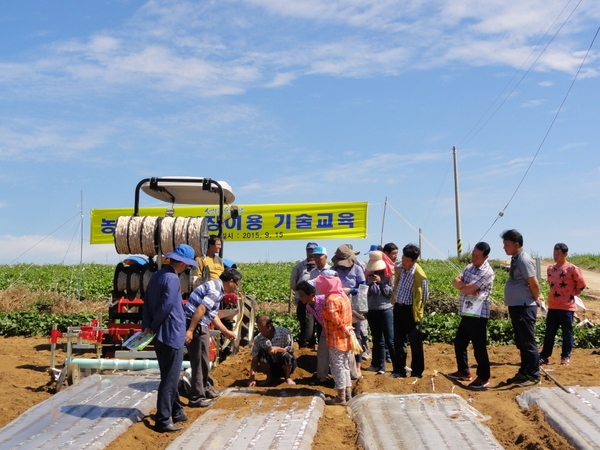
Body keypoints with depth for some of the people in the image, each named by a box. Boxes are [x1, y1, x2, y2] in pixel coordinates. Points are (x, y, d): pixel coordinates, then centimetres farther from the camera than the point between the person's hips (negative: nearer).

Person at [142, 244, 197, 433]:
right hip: (172, 335, -10)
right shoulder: (172, 279, -18)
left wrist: (147, 326, 3)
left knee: (170, 376, 19)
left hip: (161, 335, 10)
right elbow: (165, 308, -22)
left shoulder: (157, 275, 10)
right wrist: (153, 327, -8)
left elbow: (147, 303, 10)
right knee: (170, 379, -3)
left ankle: (176, 411, 31)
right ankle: (163, 420, 0)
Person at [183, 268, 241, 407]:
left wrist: (226, 332, 28)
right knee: (199, 362, -2)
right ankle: (196, 398, 4)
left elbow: (213, 315, 23)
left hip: (201, 326, 10)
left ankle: (206, 389, 36)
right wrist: (190, 330, -27)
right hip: (195, 326, -10)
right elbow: (200, 310, -25)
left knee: (203, 361, 22)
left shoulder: (216, 288, 16)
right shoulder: (216, 290, -16)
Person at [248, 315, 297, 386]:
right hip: (271, 367, 2)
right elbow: (254, 359, -16)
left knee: (285, 355, -34)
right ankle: (270, 377, -1)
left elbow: (291, 350, -17)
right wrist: (252, 378, -27)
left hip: (285, 365, -2)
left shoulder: (284, 332, -18)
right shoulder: (258, 339, -13)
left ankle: (288, 377, -4)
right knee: (260, 354, -26)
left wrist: (278, 349, -35)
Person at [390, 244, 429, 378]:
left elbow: (425, 295, -9)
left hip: (411, 311, -6)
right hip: (398, 308, 6)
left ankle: (417, 372, 16)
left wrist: (416, 309, 0)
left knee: (415, 343, 5)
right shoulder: (398, 268, 0)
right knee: (398, 341, 12)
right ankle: (400, 370, 22)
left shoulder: (419, 274, -19)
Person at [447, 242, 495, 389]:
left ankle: (483, 379, 6)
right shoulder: (469, 267, 13)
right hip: (466, 313, 9)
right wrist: (467, 286, -13)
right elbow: (455, 281, 4)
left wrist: (462, 285, 0)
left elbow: (467, 289, -21)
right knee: (459, 342, 19)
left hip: (478, 315, -9)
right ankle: (464, 372, 33)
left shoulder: (487, 272, -16)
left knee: (479, 347, -4)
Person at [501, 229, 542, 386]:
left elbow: (534, 283, -18)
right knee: (521, 343, 16)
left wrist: (536, 299, -4)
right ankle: (524, 373, 25)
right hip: (516, 306, 10)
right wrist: (535, 297, 10)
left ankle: (534, 376, 4)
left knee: (528, 342, -3)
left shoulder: (524, 260, -16)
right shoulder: (516, 259, 13)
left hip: (524, 307, -10)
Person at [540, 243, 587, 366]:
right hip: (552, 306, 6)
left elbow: (581, 283, -4)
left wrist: (573, 293, 3)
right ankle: (545, 356, 11)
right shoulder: (550, 269, 8)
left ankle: (566, 357, 12)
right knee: (549, 332, 7)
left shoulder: (572, 268, -11)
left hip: (567, 306, -5)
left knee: (567, 332, 3)